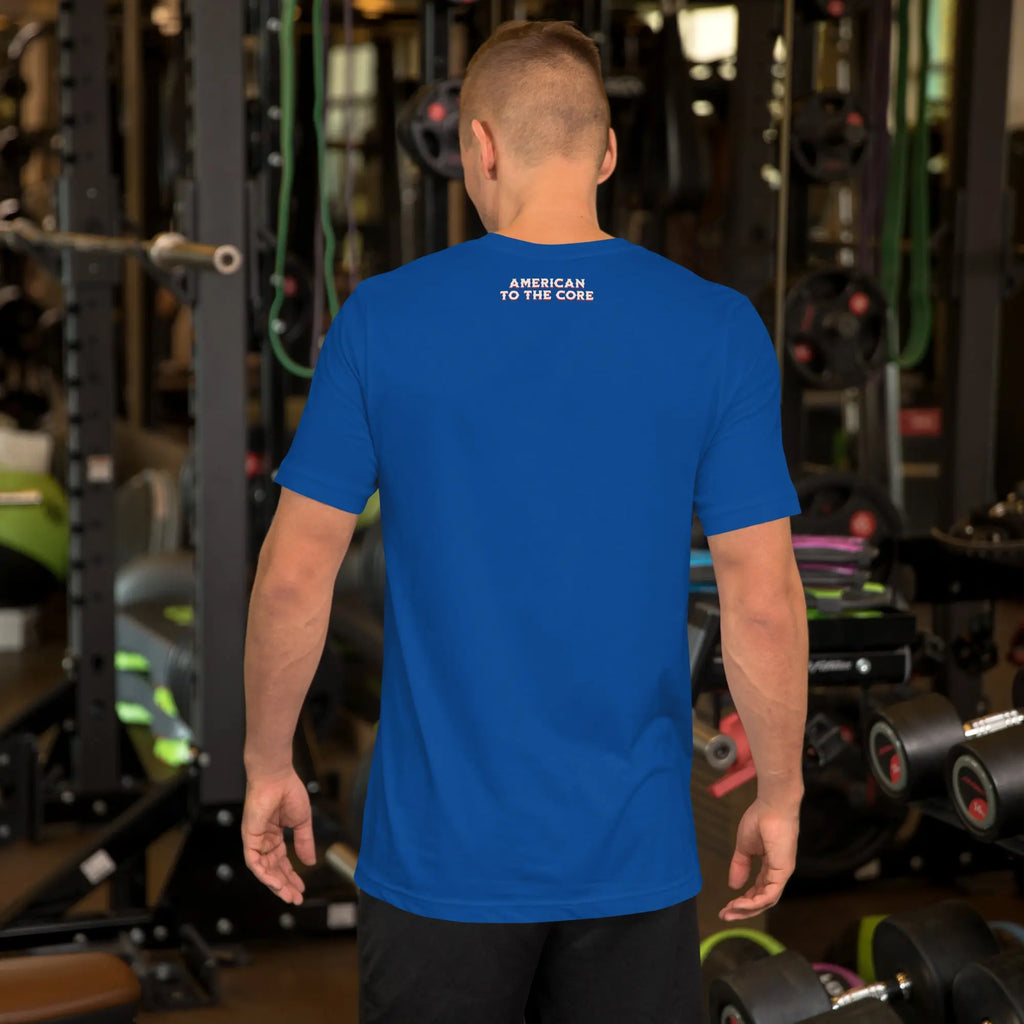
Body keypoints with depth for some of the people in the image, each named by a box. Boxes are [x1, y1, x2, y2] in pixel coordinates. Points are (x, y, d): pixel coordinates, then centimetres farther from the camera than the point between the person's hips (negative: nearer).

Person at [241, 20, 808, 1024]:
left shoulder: (380, 320, -7)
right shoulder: (717, 331, -7)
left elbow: (293, 576, -4)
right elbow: (763, 601, -7)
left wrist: (268, 767, 9)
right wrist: (779, 795, 6)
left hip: (441, 854, 0)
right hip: (632, 855, 1)